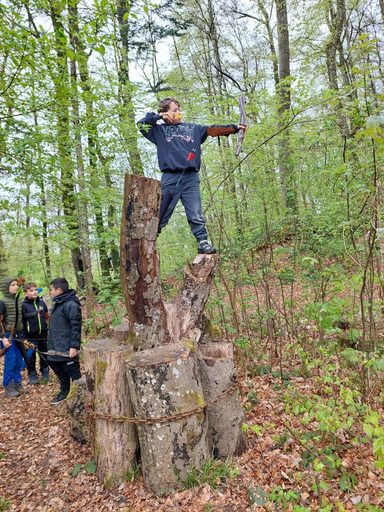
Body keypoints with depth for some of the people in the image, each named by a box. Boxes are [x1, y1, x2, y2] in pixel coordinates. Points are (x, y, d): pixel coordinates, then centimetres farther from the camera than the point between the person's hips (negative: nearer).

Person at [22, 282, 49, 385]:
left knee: (44, 353, 14)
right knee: (31, 355, 8)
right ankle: (32, 374, 23)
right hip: (31, 335, -3)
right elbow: (21, 319, -8)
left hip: (43, 333, 3)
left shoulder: (42, 302, 2)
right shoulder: (24, 305, -9)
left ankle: (45, 371, 30)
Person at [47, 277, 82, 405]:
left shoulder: (70, 304, -18)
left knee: (73, 372, 2)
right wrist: (51, 338, 19)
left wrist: (74, 346, -22)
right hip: (56, 347, 10)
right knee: (59, 370, 19)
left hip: (67, 348, -10)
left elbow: (75, 326, -20)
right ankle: (64, 392, 35)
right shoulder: (58, 303, 11)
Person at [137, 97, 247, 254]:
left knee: (196, 215, -1)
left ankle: (203, 243, 2)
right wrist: (158, 116, 6)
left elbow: (213, 130, 14)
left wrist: (235, 128, 7)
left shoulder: (194, 128, 19)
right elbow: (141, 124, 9)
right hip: (170, 178, -1)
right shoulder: (160, 130, 14)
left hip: (191, 178, 2)